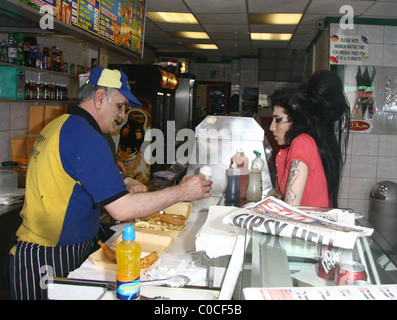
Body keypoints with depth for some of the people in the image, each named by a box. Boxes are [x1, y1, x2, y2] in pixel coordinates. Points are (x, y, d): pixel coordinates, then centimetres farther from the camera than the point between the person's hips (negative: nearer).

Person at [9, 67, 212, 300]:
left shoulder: (61, 125, 11)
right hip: (49, 261, -9)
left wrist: (123, 184, 6)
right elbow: (120, 209, -26)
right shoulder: (85, 137, -21)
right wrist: (181, 192, -18)